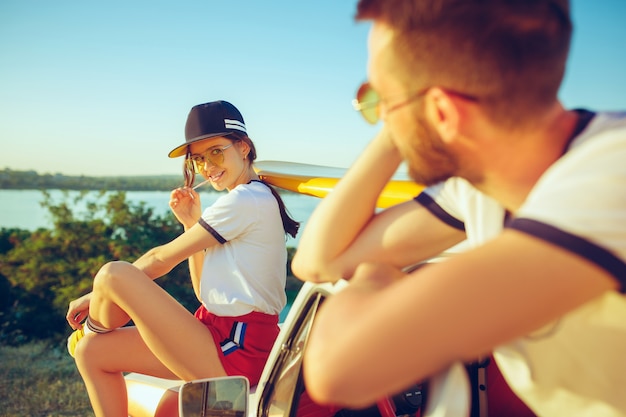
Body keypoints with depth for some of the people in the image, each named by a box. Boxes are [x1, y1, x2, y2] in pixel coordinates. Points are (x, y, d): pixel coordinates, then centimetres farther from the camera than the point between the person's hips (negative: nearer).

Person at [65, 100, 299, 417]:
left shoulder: (246, 199, -13)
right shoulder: (252, 200, 17)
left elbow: (161, 259, -9)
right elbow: (205, 291, 15)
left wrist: (97, 295, 2)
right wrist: (191, 224, 7)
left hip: (236, 352, -10)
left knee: (114, 274, -17)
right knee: (91, 353, 8)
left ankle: (92, 329, 15)